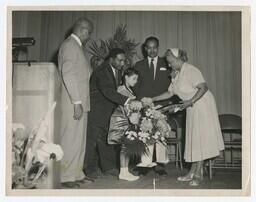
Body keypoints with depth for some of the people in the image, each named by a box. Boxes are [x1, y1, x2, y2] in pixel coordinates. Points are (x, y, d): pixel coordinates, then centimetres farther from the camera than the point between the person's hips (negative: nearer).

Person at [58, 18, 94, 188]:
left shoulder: (75, 46, 21)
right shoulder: (70, 45, -9)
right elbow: (68, 74, -19)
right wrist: (77, 102, -22)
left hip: (79, 102, 10)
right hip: (73, 103, -10)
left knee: (79, 139, 12)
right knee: (71, 139, -5)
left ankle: (77, 173, 21)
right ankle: (66, 177, 5)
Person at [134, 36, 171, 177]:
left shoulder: (166, 64, 14)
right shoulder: (139, 65, 17)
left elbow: (170, 84, 8)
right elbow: (135, 85, 12)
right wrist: (140, 100, -4)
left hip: (161, 104, 0)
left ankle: (160, 165, 2)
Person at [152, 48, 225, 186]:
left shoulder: (190, 70, -17)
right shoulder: (177, 75, 10)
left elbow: (204, 87, -24)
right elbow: (170, 92, 13)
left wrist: (191, 101, -29)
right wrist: (152, 99, 8)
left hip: (202, 106, -9)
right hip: (193, 109, 9)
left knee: (200, 138, -5)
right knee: (193, 139, 9)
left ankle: (198, 175, 4)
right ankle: (192, 173, 17)